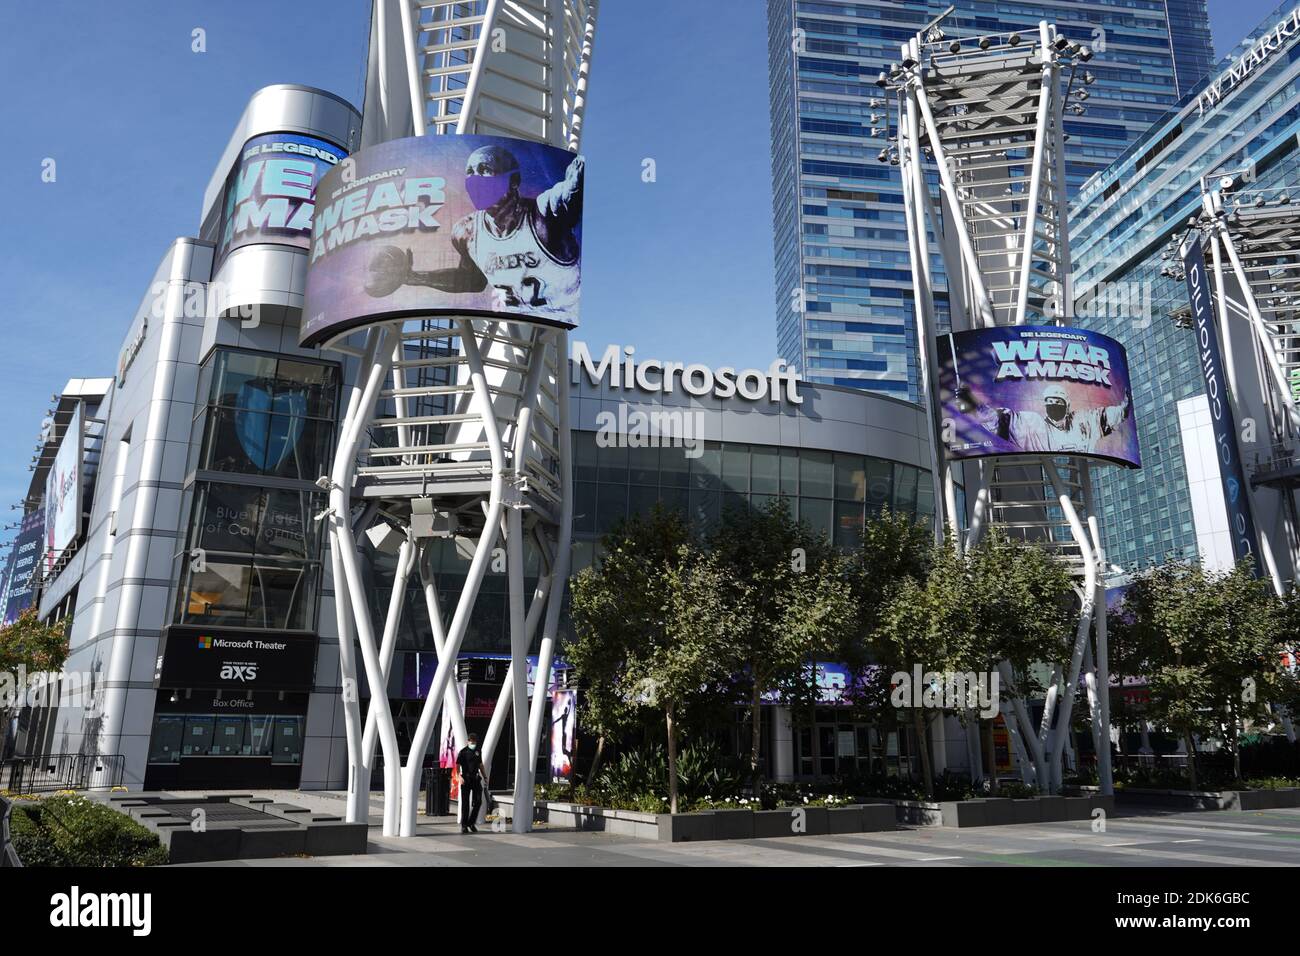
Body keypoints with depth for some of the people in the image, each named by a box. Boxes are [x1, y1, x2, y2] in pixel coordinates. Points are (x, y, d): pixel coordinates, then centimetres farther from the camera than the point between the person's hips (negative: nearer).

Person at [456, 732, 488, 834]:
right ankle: (464, 825, 9)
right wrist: (460, 776, -23)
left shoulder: (477, 751, 12)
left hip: (476, 779, 5)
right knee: (465, 803, 0)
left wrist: (485, 777, 19)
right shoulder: (463, 752, -5)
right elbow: (457, 765, -8)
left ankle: (471, 823, 15)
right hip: (466, 779, -5)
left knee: (478, 801, 1)